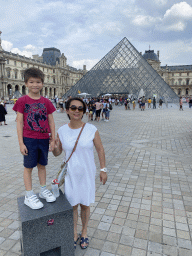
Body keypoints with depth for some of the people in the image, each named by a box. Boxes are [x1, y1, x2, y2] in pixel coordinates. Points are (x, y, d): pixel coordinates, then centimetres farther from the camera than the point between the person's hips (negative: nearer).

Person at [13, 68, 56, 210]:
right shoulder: (22, 101, -5)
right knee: (29, 167, 7)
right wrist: (21, 143, -10)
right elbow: (19, 122, -6)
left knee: (42, 165, 15)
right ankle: (29, 196, 19)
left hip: (44, 139, 3)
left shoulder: (46, 102, 3)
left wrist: (53, 139, 3)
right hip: (29, 139, -3)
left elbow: (51, 121, 5)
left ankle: (43, 190, 31)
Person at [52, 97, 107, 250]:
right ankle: (74, 234, 40)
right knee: (72, 205, 14)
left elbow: (100, 149, -3)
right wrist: (53, 146, -19)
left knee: (85, 205, 15)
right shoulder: (62, 131, -7)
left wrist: (103, 169, -2)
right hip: (71, 174, 1)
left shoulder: (91, 130, -12)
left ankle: (84, 233, 41)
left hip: (87, 173, -1)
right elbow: (57, 153, 3)